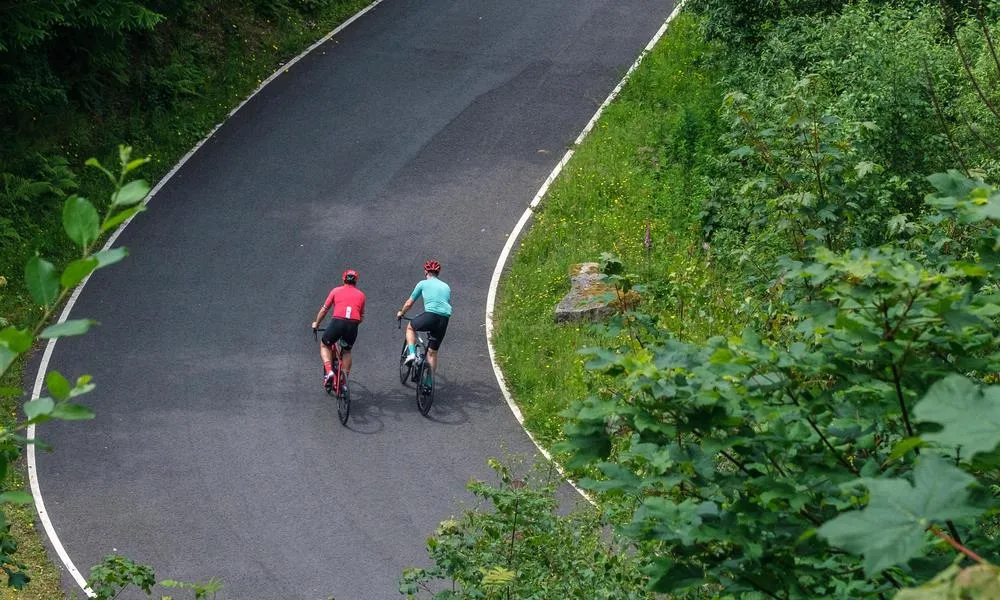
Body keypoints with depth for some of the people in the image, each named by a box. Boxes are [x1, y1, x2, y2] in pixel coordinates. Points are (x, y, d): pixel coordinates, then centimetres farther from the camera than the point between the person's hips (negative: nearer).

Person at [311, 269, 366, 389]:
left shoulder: (336, 291, 14)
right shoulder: (361, 295, 19)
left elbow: (324, 310, 19)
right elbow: (361, 317, 21)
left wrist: (316, 323, 34)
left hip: (337, 322, -2)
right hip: (353, 325, 2)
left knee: (324, 345, 22)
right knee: (346, 351, 26)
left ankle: (329, 371, 2)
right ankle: (344, 381, 21)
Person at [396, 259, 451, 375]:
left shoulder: (423, 284, 11)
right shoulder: (446, 286, 24)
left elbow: (409, 303, 18)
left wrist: (401, 313, 37)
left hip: (431, 315, -4)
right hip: (444, 320, 4)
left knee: (410, 327, 26)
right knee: (432, 352, 15)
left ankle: (411, 353, 8)